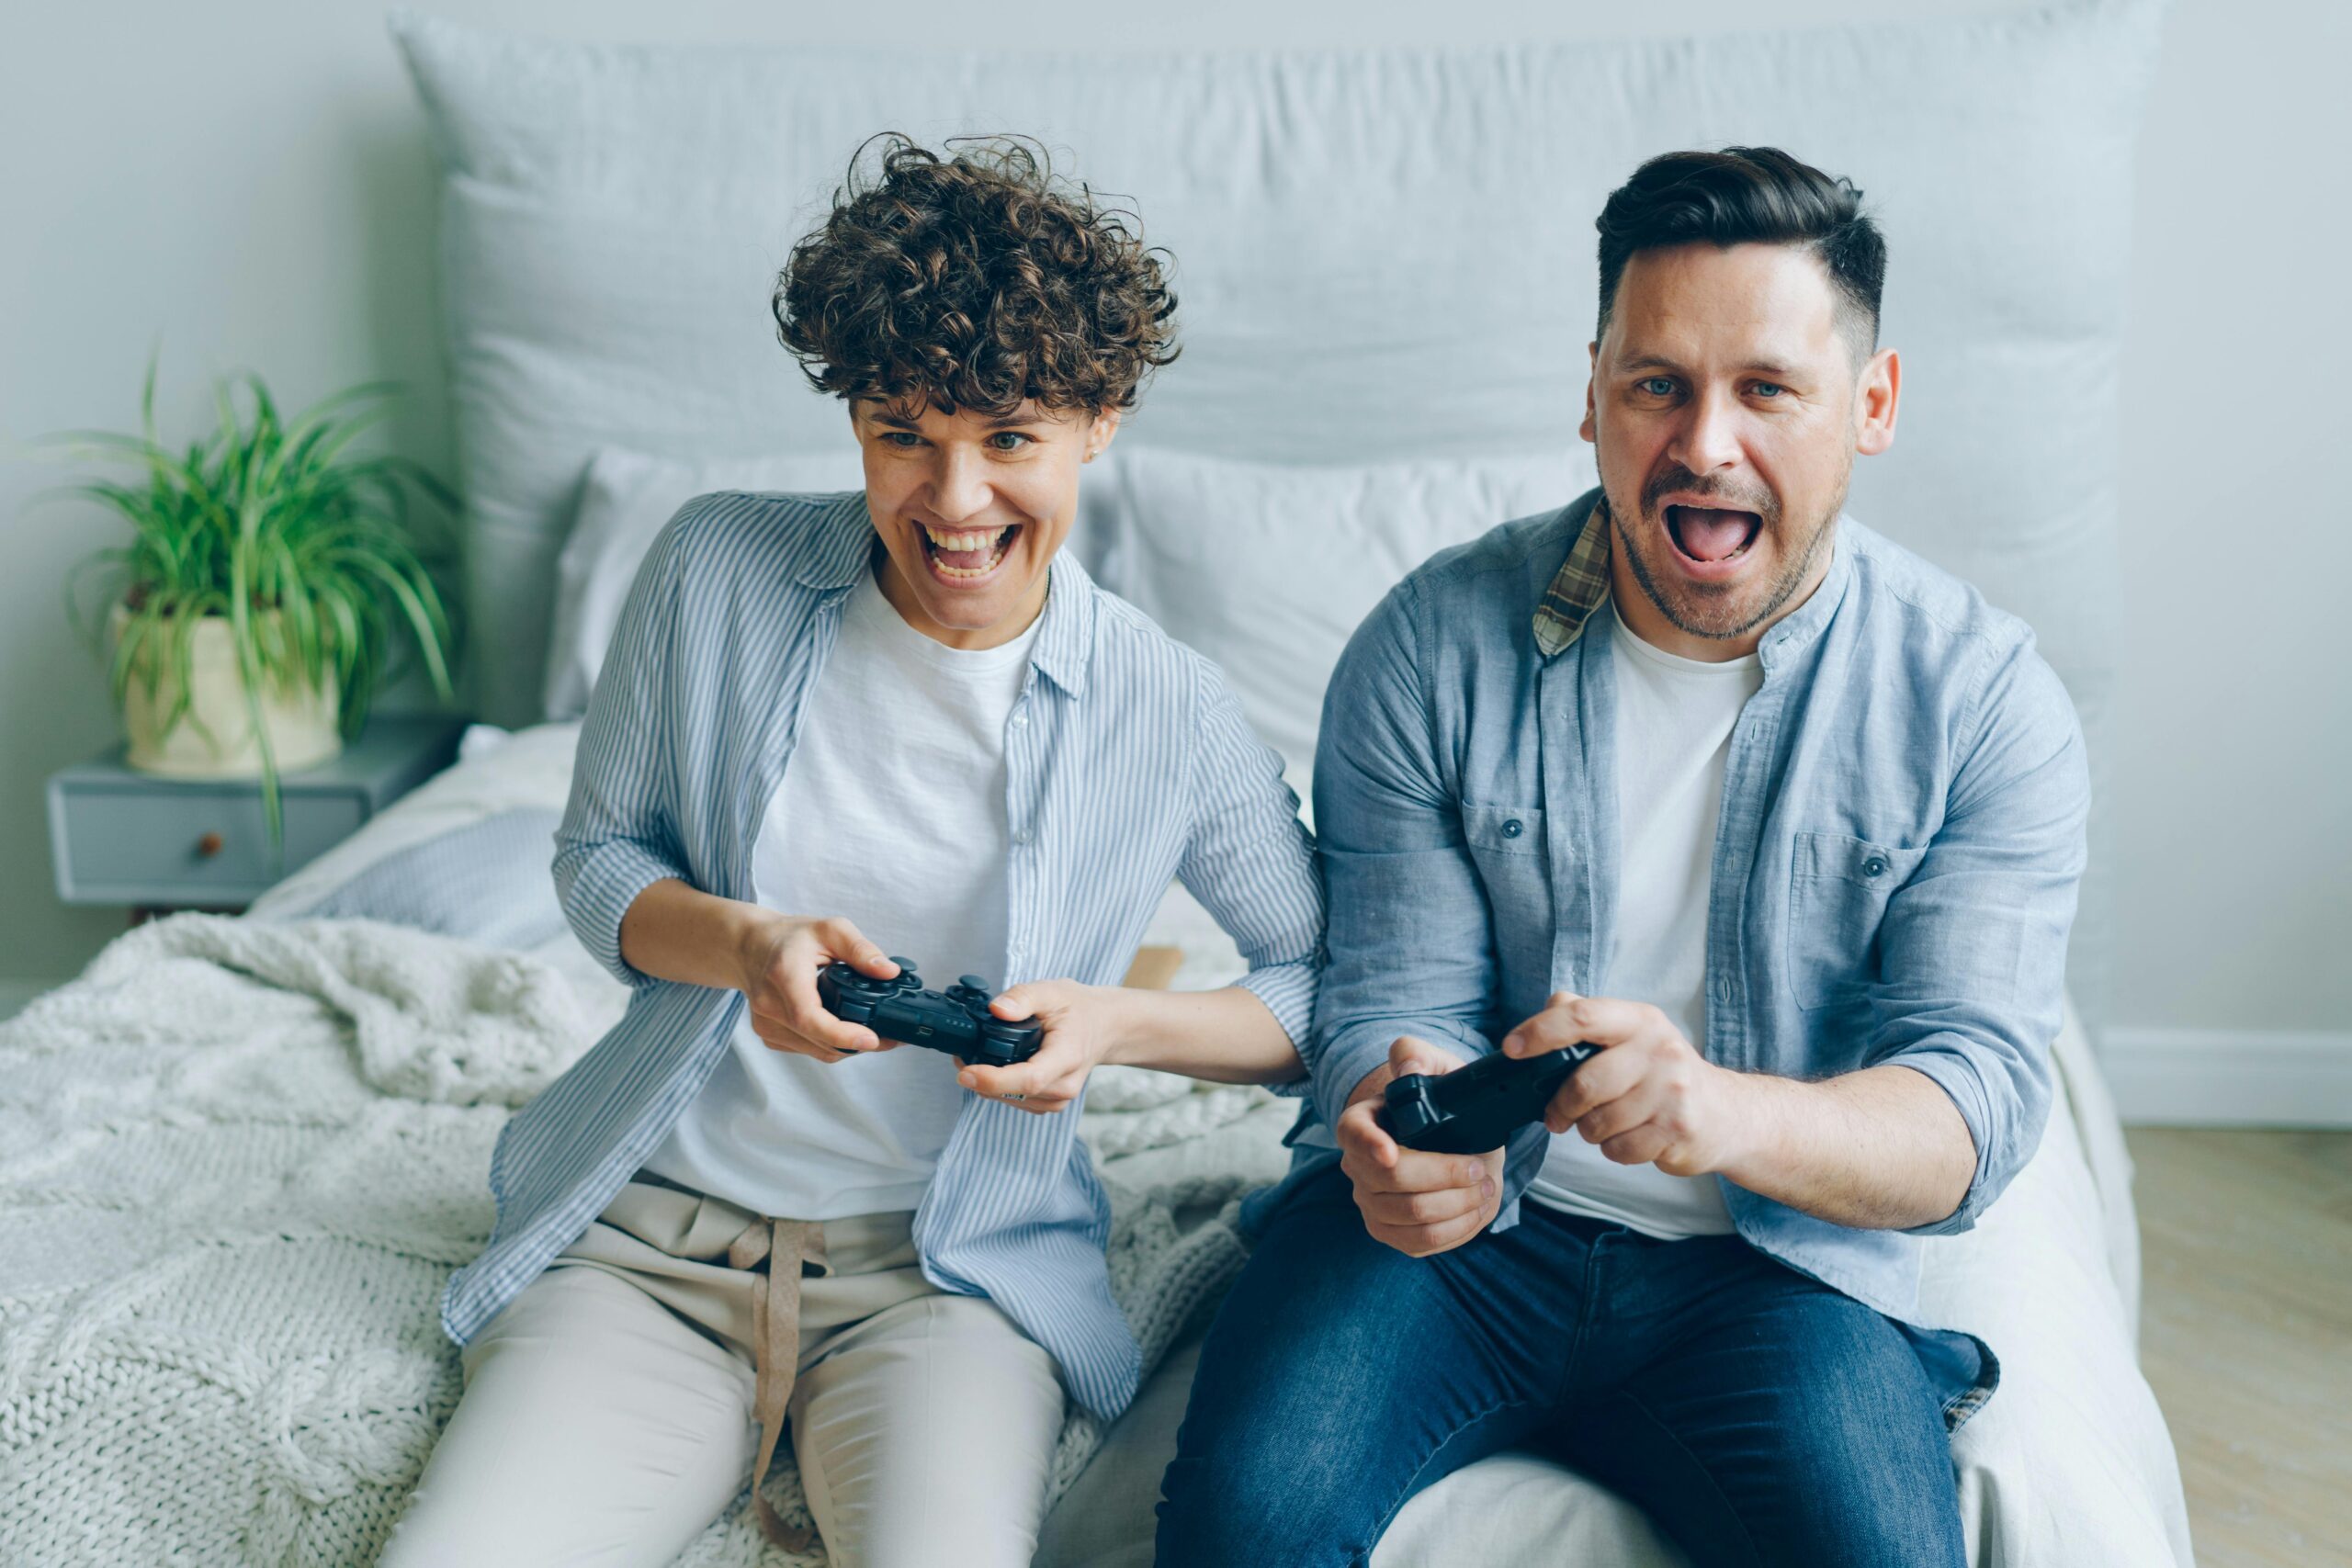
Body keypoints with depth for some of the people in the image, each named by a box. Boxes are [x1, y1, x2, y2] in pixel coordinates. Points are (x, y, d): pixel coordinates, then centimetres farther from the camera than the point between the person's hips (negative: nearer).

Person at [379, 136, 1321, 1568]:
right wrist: (746, 942, -15)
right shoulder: (718, 570, -3)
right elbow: (600, 859, 7)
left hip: (950, 1275, -1)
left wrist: (1123, 1023, -15)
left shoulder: (1175, 719, -6)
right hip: (648, 1241, 2)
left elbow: (1337, 985, 4)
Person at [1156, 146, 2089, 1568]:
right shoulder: (1431, 649, -4)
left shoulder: (1988, 702, -5)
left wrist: (1729, 1111, -35)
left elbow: (1981, 1094, -12)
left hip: (1777, 1268, 1)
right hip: (1466, 1227, 0)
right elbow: (1397, 1000, -2)